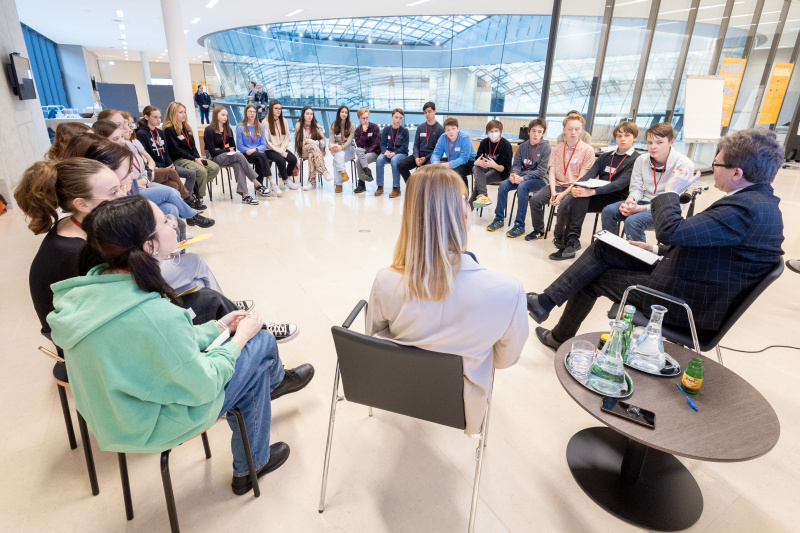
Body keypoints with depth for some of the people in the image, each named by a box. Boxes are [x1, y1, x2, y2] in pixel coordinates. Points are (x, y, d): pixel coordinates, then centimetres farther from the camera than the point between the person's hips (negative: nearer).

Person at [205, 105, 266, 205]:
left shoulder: (227, 130, 12)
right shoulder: (209, 130, -8)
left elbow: (233, 147, 11)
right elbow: (212, 152, -13)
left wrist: (220, 150, -5)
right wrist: (228, 150, -5)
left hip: (226, 156, 5)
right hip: (214, 159, -5)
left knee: (237, 164, -31)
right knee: (238, 155, -29)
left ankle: (244, 194, -44)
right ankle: (257, 184, -29)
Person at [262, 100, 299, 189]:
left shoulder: (284, 121, 10)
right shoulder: (265, 122, -7)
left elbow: (286, 137, 8)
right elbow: (266, 141, -10)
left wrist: (282, 150, -8)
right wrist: (279, 151, -16)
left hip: (282, 149, 5)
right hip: (270, 150, -5)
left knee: (293, 159, -22)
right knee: (281, 160, -31)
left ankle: (286, 176, 4)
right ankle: (286, 181, -7)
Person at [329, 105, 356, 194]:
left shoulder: (351, 126, 1)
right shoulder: (333, 126, 8)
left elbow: (349, 141, -10)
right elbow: (331, 139, -2)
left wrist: (341, 147, -31)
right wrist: (331, 147, -27)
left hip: (348, 148, -2)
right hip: (336, 148, 2)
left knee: (336, 160, -33)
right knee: (338, 154, -37)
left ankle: (338, 184, -38)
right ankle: (344, 173, -49)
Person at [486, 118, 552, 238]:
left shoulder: (545, 147, -7)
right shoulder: (523, 146, 8)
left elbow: (541, 171, -13)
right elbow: (516, 164, 8)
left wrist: (523, 178, -23)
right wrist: (514, 174, -15)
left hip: (539, 179, -5)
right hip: (522, 175, 5)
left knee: (522, 186, -34)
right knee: (503, 185, -19)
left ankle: (520, 225, -30)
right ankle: (499, 219, -8)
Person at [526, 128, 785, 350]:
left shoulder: (747, 208, -25)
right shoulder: (758, 200, 8)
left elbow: (670, 231, -33)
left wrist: (671, 192, -16)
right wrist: (658, 249, 9)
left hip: (689, 302, -10)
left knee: (592, 277, 2)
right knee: (602, 249, 4)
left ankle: (561, 337, 22)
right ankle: (546, 301, 4)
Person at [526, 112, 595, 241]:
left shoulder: (588, 150, -4)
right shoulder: (557, 149, 11)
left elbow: (582, 178, -10)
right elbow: (552, 172, 5)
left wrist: (563, 194, -19)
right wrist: (553, 192, -13)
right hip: (557, 185, 4)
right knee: (535, 200, -18)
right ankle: (538, 231, 4)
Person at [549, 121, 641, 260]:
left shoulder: (637, 159, 1)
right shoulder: (605, 157, 21)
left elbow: (621, 183, -15)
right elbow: (590, 175, 5)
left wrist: (592, 192, -30)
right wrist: (577, 186, -19)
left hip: (616, 199, -5)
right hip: (597, 196, 5)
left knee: (582, 195, -33)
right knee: (566, 203, -26)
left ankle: (573, 238, -30)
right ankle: (563, 243, -21)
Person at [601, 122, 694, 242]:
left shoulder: (685, 165, -13)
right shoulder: (641, 160, 2)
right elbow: (637, 188, 7)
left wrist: (640, 208, -27)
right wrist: (630, 200, -19)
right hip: (643, 200, 5)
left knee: (633, 221, -32)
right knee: (609, 210, -18)